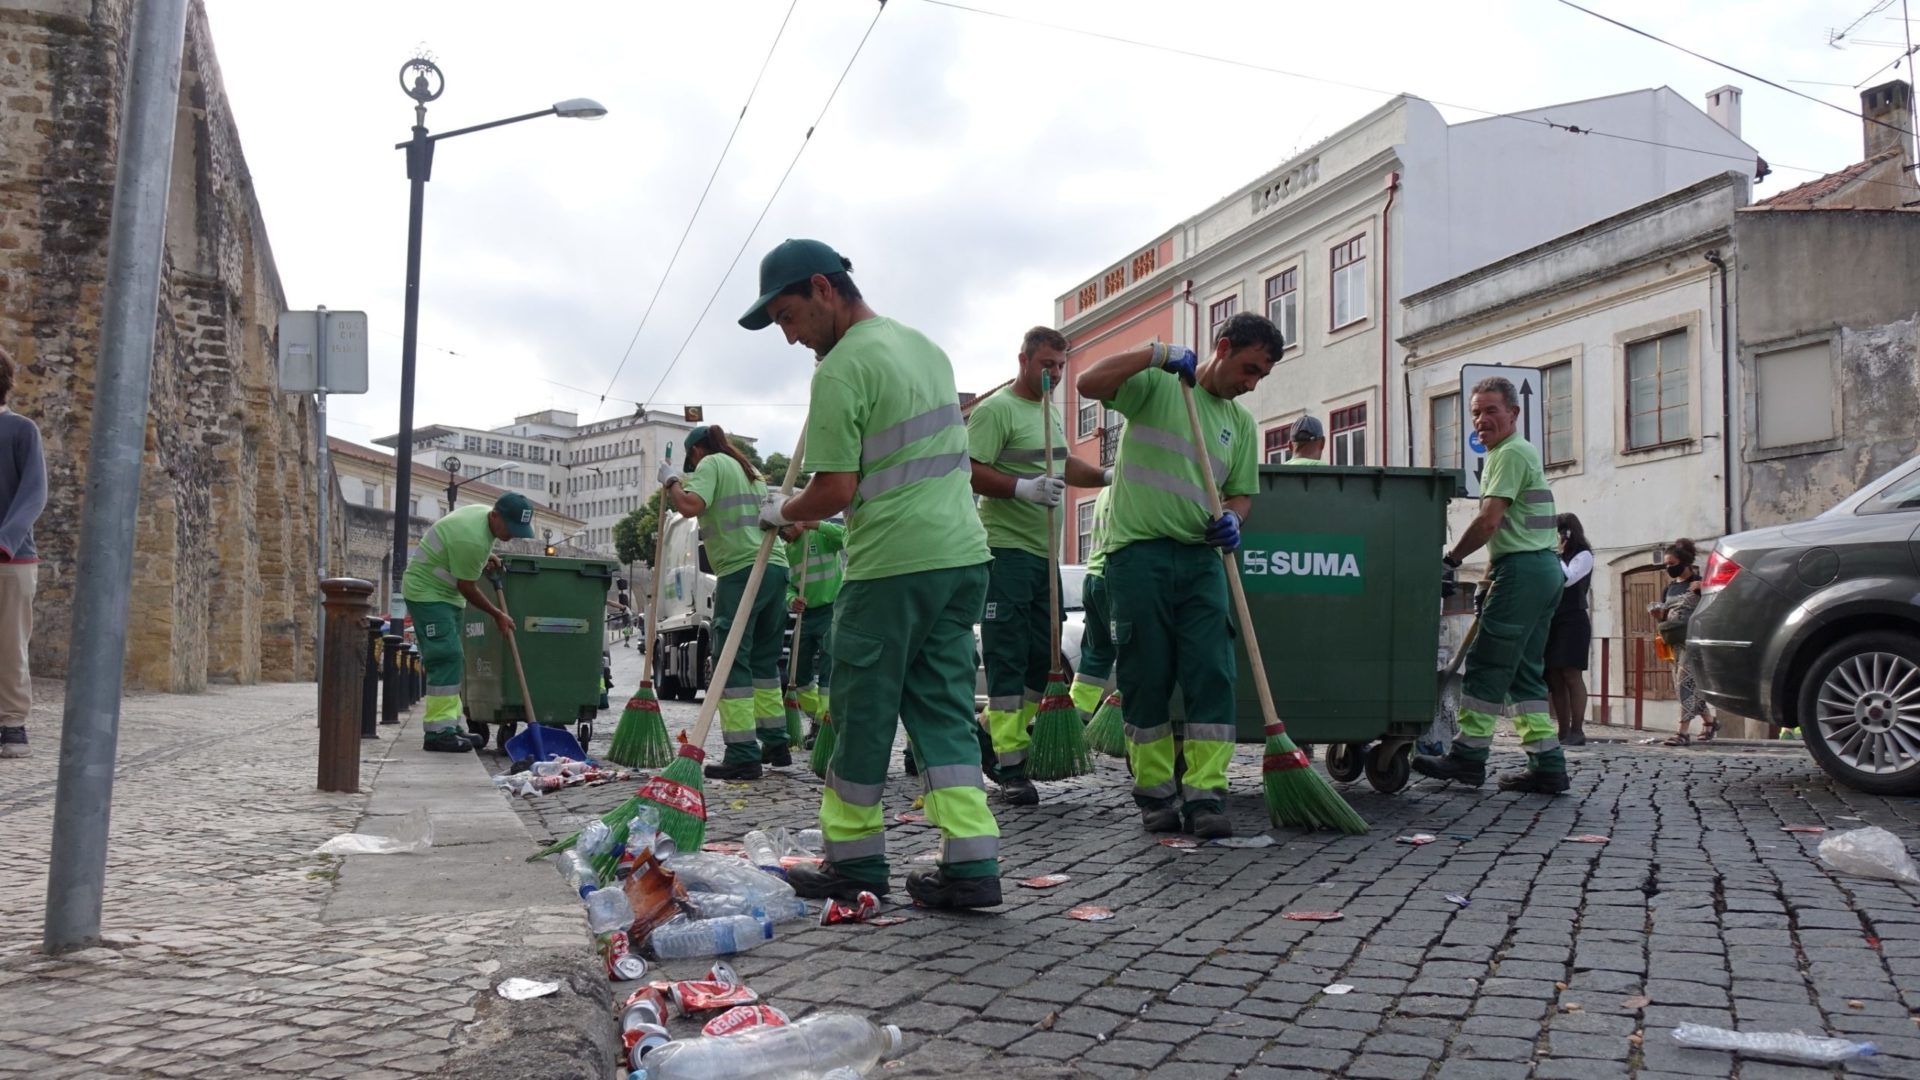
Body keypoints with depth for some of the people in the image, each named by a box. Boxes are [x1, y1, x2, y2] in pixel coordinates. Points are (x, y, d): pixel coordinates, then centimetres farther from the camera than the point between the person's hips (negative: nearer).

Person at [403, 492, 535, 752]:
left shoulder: (486, 515, -1)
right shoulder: (472, 539, -30)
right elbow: (467, 588, -20)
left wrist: (486, 558, 1)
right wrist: (497, 615, -10)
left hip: (445, 593, 10)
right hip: (426, 592, -10)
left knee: (451, 660, 10)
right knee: (446, 657, -17)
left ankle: (449, 726, 14)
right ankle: (438, 731, -17)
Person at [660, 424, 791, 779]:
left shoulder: (711, 464, 0)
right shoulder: (751, 471, 26)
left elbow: (690, 505, -16)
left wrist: (671, 480, 1)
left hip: (741, 571, -8)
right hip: (776, 567, 9)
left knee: (731, 663, -8)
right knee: (764, 660, 17)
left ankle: (742, 755, -13)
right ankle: (776, 744, 21)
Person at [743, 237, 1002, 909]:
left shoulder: (841, 370, -11)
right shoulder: (924, 345, 17)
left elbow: (836, 489, -15)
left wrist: (781, 512, 6)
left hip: (893, 563, -8)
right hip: (964, 554, 8)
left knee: (863, 713, 5)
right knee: (943, 708, 10)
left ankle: (855, 861, 16)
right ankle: (971, 864, 6)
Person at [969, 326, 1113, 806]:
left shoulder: (1050, 409, 19)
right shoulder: (995, 409, -10)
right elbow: (972, 472, -20)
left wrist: (1106, 476, 22)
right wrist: (1024, 487, -30)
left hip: (1044, 551, 9)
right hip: (1007, 548, -9)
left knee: (1042, 657, 12)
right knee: (1008, 657, -6)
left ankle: (998, 736, 25)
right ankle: (1011, 768, -3)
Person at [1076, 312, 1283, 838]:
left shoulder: (1241, 422, 17)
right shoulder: (1157, 384, 1)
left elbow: (1241, 492, 21)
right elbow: (1089, 384, -13)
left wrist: (1232, 519, -2)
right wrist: (1156, 354, -20)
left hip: (1201, 558, 5)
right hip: (1139, 551, -5)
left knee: (1212, 674, -5)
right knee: (1148, 677, 1)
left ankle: (1205, 796, -1)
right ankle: (1156, 793, 14)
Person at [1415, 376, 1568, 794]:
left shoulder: (1510, 453, -8)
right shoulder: (1521, 451, 25)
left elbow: (1489, 520, -16)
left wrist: (1450, 559, -7)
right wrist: (1493, 576, 22)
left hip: (1522, 570, -11)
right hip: (1544, 569, 11)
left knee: (1486, 665, -8)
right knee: (1525, 671, 9)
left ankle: (1468, 756, -4)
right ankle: (1547, 764, 7)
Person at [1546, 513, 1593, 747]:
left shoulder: (1583, 555, 2)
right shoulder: (1555, 557, 19)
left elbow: (1568, 578, -14)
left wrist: (1555, 555, -7)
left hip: (1573, 622, -6)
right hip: (1551, 621, 7)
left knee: (1571, 675, -11)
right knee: (1554, 678, 2)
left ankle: (1577, 731, -11)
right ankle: (1563, 731, 4)